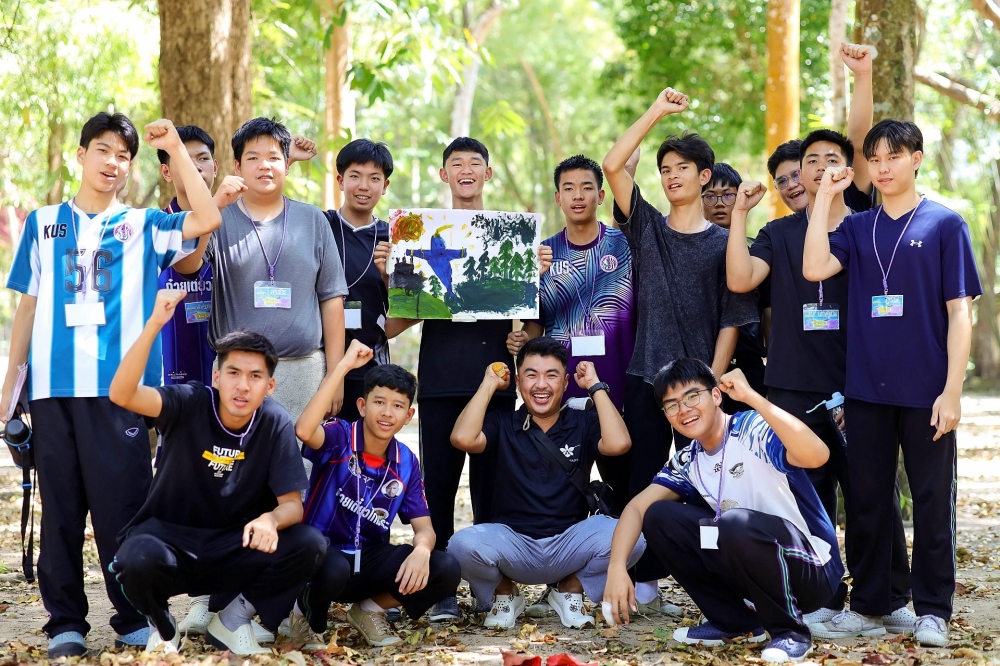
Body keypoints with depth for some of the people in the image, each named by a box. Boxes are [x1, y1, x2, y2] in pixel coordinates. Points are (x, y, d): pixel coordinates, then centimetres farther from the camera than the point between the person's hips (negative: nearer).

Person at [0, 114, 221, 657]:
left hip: (120, 384, -1)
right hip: (54, 386, 1)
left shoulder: (143, 225, 9)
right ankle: (65, 622, 12)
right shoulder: (44, 223, 13)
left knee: (122, 503, -1)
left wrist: (175, 147, -6)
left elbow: (207, 219, -9)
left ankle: (135, 618, 8)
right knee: (61, 506, 5)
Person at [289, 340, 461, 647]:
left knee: (446, 570, -18)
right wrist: (343, 366, -34)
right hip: (324, 551, -5)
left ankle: (371, 609, 9)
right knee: (335, 570, -41)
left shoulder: (406, 463, 3)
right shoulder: (340, 437, -12)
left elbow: (424, 527, 0)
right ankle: (307, 617, -3)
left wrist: (421, 550, -27)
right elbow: (304, 430, -36)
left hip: (371, 559, 5)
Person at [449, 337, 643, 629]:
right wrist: (489, 384, -5)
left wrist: (596, 386, -7)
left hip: (569, 543, 1)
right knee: (463, 545, -34)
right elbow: (463, 438, -16)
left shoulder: (583, 424, 7)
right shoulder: (503, 426, 6)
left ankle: (571, 590, 3)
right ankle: (503, 593, 4)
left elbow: (618, 443, -15)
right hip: (513, 544, -1)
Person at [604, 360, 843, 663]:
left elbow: (817, 455, -36)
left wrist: (751, 396, -38)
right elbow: (637, 507, 0)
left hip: (811, 570, -7)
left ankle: (790, 632, -13)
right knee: (659, 517, -4)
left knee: (736, 523, -36)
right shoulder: (687, 461, 5)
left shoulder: (755, 429, -17)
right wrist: (617, 567, -17)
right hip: (753, 560, 7)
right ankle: (735, 621, 6)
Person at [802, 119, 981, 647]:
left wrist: (952, 391, -11)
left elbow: (959, 312, -4)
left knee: (932, 501, 4)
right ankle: (868, 606, 20)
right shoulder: (857, 228, 9)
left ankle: (932, 611, 14)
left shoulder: (944, 225, -1)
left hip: (925, 394, -3)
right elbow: (815, 268, -11)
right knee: (867, 500, 10)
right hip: (866, 390, 3)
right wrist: (825, 196, -7)